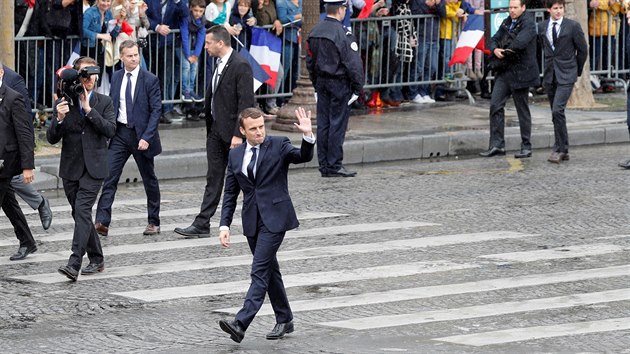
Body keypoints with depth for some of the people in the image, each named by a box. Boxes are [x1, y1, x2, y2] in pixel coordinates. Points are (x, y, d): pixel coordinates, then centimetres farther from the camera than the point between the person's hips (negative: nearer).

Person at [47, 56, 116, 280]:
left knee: (82, 210, -17)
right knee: (80, 214, 9)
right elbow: (52, 138, 1)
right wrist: (59, 119, -18)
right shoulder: (64, 103, 5)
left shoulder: (104, 103, 4)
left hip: (94, 168, -3)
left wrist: (89, 109, -14)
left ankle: (74, 263, -26)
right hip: (71, 168, 3)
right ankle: (97, 259, 24)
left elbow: (110, 130, -10)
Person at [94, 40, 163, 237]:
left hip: (141, 134, -3)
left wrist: (146, 137, -18)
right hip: (119, 132, 3)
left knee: (149, 180, 10)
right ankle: (102, 222, -16)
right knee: (109, 176, -10)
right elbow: (112, 105, 12)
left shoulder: (150, 80, -8)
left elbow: (156, 110, -10)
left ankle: (154, 222, 23)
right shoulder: (116, 78, 5)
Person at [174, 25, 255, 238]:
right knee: (213, 179, 6)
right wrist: (209, 127, 13)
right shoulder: (219, 64, 12)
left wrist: (238, 134, -22)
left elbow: (246, 102, -19)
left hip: (232, 131, -8)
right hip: (216, 130, 8)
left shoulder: (241, 66, -16)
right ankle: (202, 226, 4)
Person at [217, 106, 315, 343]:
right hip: (252, 221, 6)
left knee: (260, 270, -13)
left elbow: (304, 157, -18)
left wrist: (308, 136, -36)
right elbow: (230, 194, 13)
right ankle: (284, 320, 27)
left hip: (274, 218, -6)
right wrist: (224, 225, 4)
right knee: (269, 270, 14)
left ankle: (241, 324, -22)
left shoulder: (279, 145, -2)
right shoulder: (236, 155, 10)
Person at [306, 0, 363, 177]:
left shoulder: (315, 32, 7)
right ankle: (334, 166, -1)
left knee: (323, 124, 8)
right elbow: (353, 64, -17)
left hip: (322, 82, 7)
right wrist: (357, 88, -8)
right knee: (337, 124, -3)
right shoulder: (342, 34, -17)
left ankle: (324, 166, 12)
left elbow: (310, 61, 14)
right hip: (340, 83, -7)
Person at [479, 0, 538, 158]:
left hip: (520, 72, -7)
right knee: (495, 105, 0)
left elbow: (520, 43, -24)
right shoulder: (507, 23, 15)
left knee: (523, 110, 2)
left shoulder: (528, 24, -10)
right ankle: (497, 145, 4)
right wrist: (495, 49, -9)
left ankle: (526, 147, 12)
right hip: (504, 71, 7)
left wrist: (505, 50, -8)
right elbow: (495, 39, 13)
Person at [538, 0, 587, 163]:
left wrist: (577, 70, 10)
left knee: (557, 110, -18)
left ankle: (559, 149, -13)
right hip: (550, 75, 5)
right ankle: (563, 150, 16)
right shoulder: (542, 27, 7)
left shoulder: (573, 26, -6)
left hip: (566, 76, -5)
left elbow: (583, 50, 3)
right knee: (556, 113, 8)